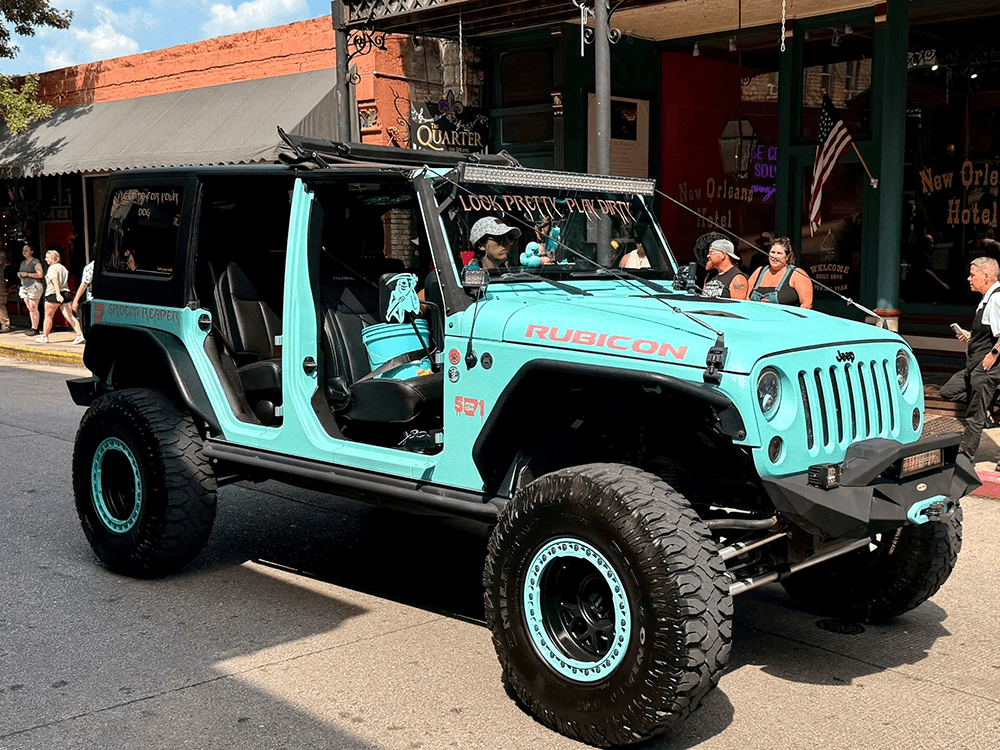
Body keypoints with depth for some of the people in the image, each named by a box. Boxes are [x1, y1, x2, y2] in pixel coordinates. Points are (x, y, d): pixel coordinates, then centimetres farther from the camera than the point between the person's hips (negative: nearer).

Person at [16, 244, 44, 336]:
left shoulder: (36, 262, -6)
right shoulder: (23, 263, 19)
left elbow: (40, 275, -14)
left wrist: (27, 274, -15)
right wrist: (20, 275, 4)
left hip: (34, 286, -8)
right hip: (25, 287, 8)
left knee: (33, 308, -8)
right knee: (30, 308, 7)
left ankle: (35, 329, -6)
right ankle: (34, 327, 11)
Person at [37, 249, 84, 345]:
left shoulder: (52, 268, -9)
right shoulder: (63, 267, 16)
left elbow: (55, 281, -24)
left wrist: (58, 294, -35)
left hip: (53, 294, -7)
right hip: (65, 293, 7)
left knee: (48, 316, 9)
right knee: (70, 316, -1)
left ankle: (44, 337, 19)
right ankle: (80, 335, -14)